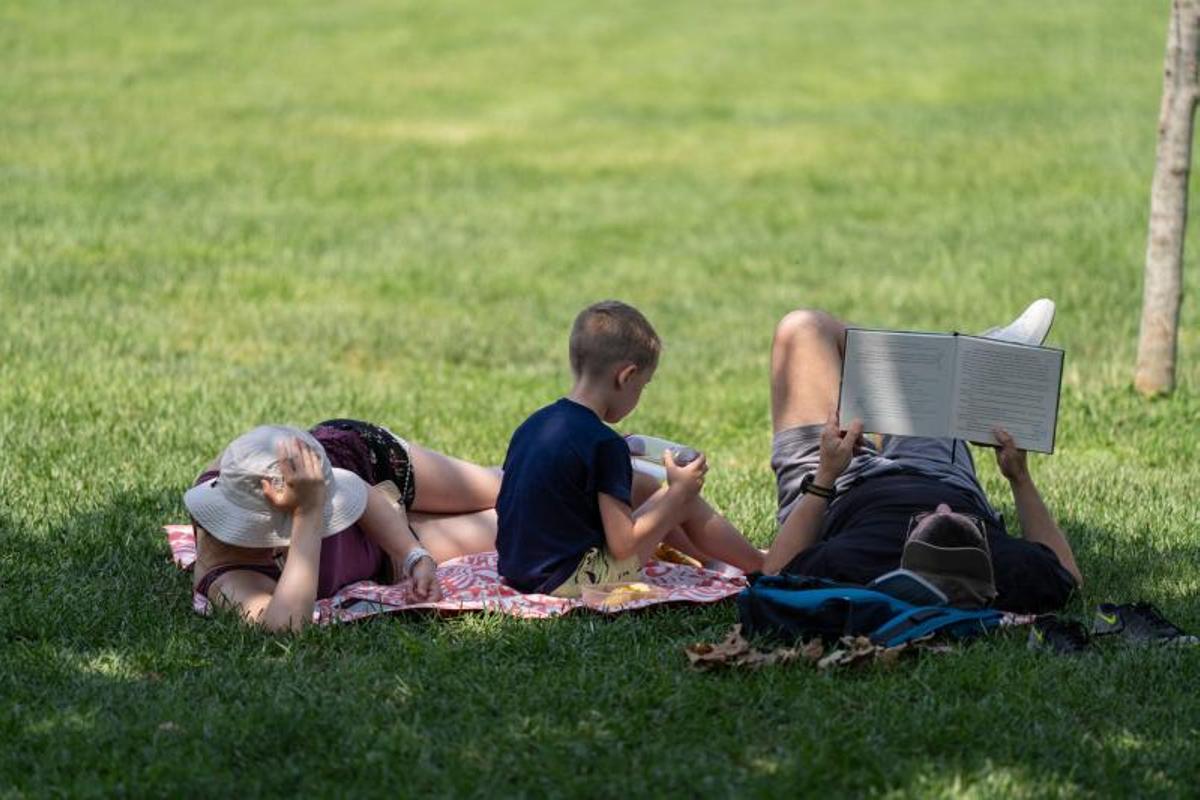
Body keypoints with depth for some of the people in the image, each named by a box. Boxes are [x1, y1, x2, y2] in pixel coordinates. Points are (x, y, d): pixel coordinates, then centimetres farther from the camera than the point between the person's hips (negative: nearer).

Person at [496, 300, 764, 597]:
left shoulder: (531, 426, 4)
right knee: (685, 503, 3)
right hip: (568, 581, -9)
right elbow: (624, 546, -19)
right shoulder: (604, 444, -20)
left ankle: (711, 556, 41)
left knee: (644, 488, 25)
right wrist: (679, 491, -6)